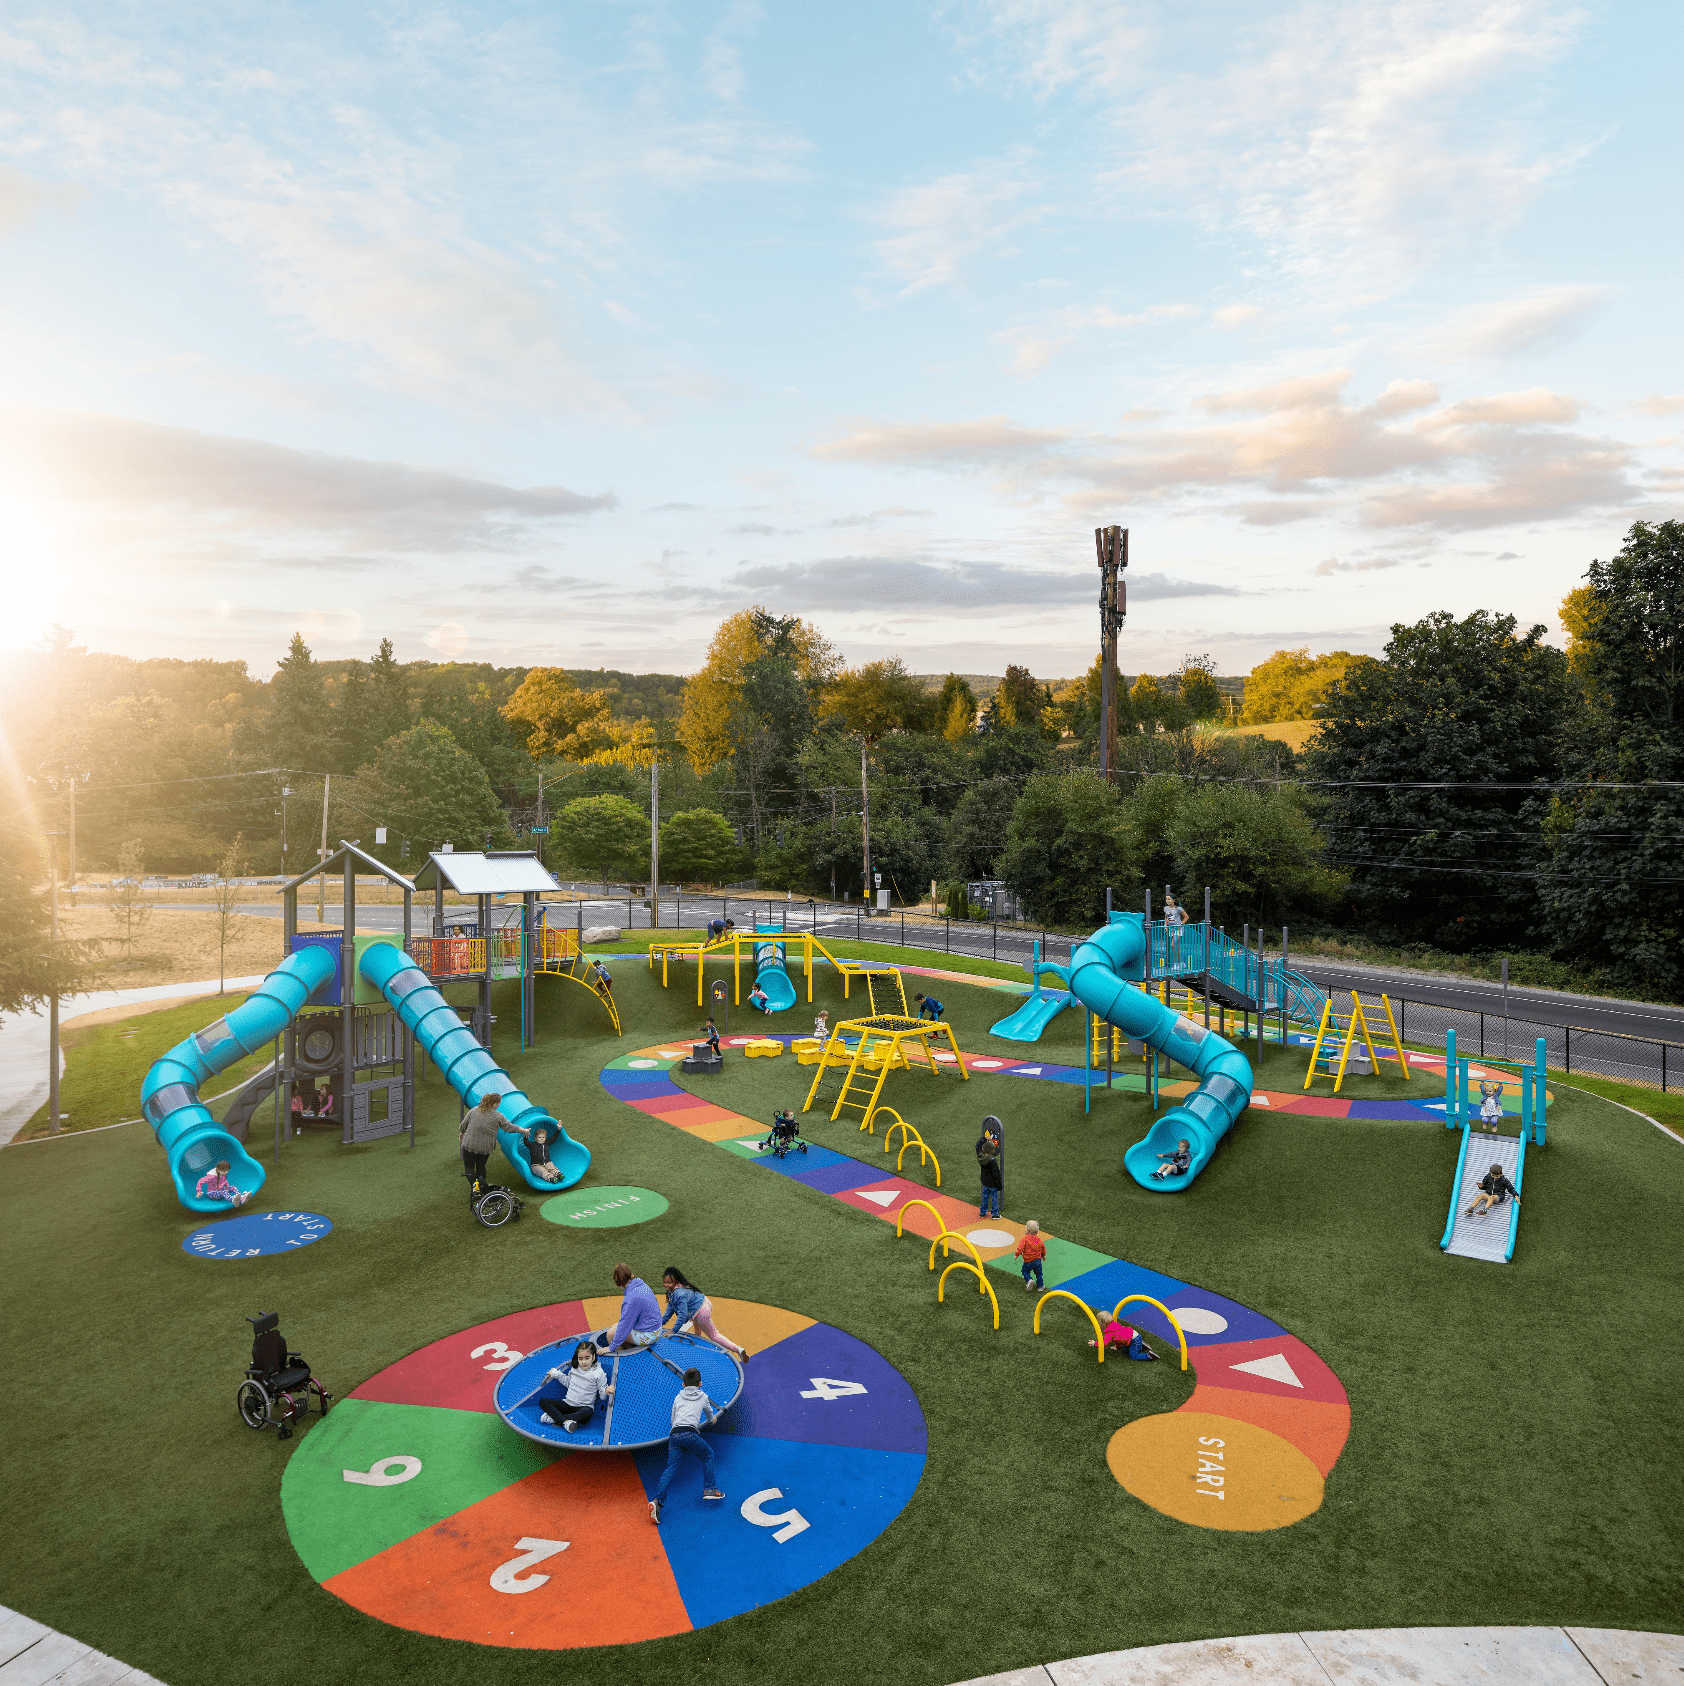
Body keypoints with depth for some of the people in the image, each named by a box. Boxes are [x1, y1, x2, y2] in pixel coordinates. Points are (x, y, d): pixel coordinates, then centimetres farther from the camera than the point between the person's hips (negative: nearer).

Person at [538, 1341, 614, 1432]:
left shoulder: (599, 1373, -5)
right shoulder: (574, 1369, 9)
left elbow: (602, 1396, -5)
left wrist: (607, 1391, -28)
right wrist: (556, 1374, 21)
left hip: (583, 1407, -5)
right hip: (567, 1404, 5)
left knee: (587, 1413, -43)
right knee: (542, 1401, -16)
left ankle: (554, 1417, -30)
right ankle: (565, 1421, -34)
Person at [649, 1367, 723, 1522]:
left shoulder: (678, 1398, 24)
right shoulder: (703, 1397, 20)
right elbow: (710, 1413, 40)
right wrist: (710, 1420, 64)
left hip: (674, 1434, 3)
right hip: (690, 1434, -3)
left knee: (671, 1468, 0)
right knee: (708, 1455, 20)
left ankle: (657, 1500, -17)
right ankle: (708, 1489, 16)